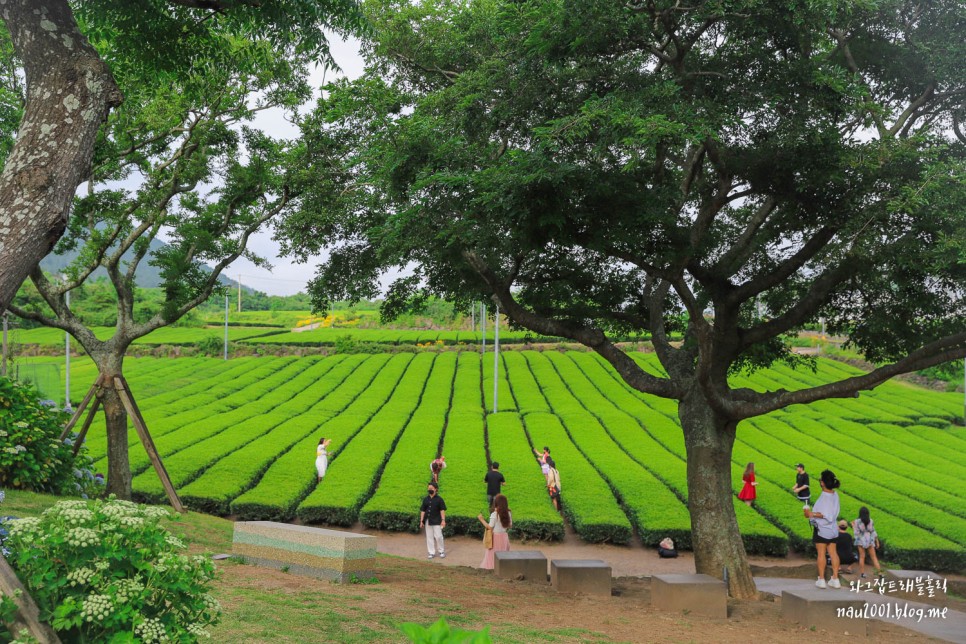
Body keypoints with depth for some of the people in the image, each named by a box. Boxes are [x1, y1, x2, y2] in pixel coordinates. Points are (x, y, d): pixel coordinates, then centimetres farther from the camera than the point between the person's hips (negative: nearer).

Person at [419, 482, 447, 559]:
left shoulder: (439, 499, -4)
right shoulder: (425, 499, 7)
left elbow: (442, 510, -4)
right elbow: (422, 510, 9)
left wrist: (443, 520, -11)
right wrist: (421, 521, 6)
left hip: (436, 521, -4)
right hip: (428, 521, 4)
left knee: (438, 536, -4)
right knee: (429, 537, 6)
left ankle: (441, 551, 15)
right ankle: (432, 553, 15)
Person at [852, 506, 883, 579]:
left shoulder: (857, 521, -11)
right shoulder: (871, 521, -3)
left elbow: (856, 533, -10)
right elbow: (873, 532, 1)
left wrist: (853, 526, 4)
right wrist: (877, 541, 10)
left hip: (861, 541, -2)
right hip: (870, 541, 2)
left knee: (862, 557, 6)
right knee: (874, 557, 7)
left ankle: (862, 573, 5)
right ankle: (879, 572, 1)